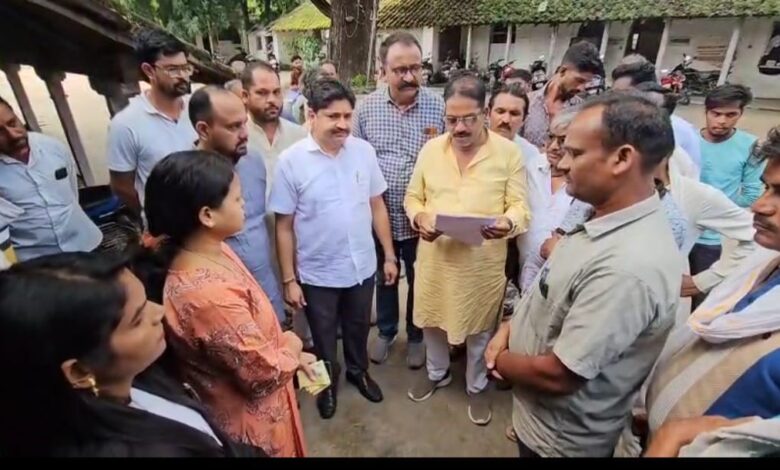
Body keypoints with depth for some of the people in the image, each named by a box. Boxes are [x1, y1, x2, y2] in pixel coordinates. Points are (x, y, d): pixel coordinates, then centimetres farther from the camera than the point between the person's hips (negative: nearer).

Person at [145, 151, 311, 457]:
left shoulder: (213, 250, -9)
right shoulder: (210, 294, -39)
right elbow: (265, 373, -26)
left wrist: (291, 355, 6)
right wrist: (292, 345, -8)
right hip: (251, 421, -7)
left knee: (287, 447, 31)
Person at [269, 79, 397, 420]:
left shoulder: (364, 151, -6)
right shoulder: (291, 160, -14)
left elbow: (377, 206, 2)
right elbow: (284, 227, -10)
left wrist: (389, 256, 3)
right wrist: (289, 279, -8)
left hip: (363, 266, 3)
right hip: (317, 273, -2)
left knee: (358, 328, 25)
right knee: (323, 336, 21)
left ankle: (358, 370, 53)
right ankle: (327, 380, 49)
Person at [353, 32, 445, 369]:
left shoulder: (438, 106, -7)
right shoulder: (367, 107, -4)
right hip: (380, 215, 1)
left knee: (419, 280, 16)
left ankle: (416, 336, 40)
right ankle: (386, 331, 44)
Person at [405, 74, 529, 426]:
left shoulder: (509, 152, -7)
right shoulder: (430, 149, 1)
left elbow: (519, 205, -6)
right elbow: (412, 197, 7)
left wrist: (508, 222, -29)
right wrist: (419, 218, -15)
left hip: (484, 261, -2)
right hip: (435, 256, 3)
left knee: (480, 328, 17)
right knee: (432, 319, 20)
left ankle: (477, 386, 44)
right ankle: (437, 373, 49)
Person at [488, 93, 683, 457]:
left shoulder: (629, 267, -36)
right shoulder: (605, 220, -5)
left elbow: (558, 375, -30)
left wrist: (500, 360, -11)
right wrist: (509, 328, -6)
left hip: (561, 437, -7)